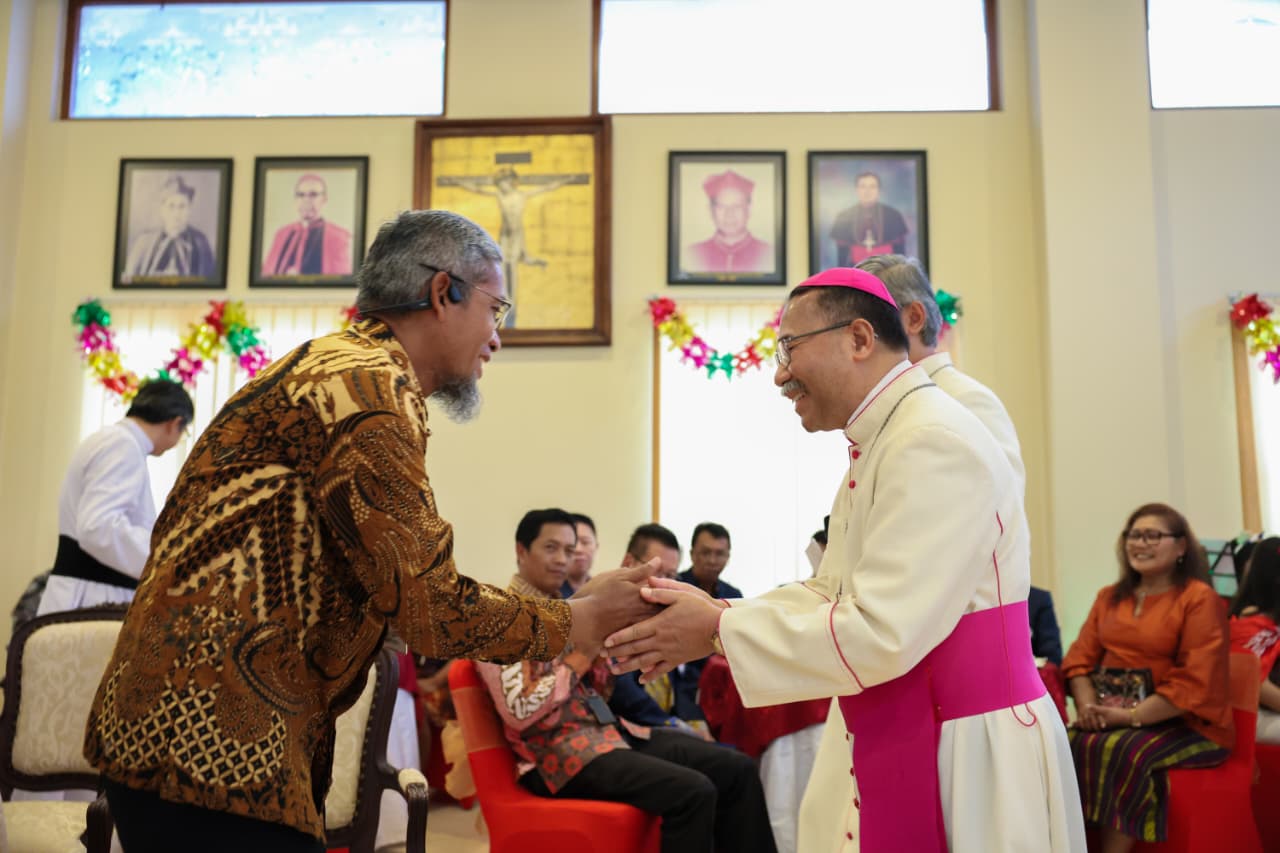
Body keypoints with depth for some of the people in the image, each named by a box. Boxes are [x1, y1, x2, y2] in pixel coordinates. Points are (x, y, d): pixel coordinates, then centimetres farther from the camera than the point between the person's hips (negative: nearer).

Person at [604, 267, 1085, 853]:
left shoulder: (935, 442, -20)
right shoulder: (877, 446, 11)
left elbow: (881, 633, -25)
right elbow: (831, 595, 12)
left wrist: (719, 632, -17)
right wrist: (716, 615, -2)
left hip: (972, 759, -8)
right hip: (900, 746, 8)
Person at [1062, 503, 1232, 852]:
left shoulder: (1199, 599, -5)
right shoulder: (1109, 597, 15)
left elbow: (1195, 683, -13)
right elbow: (1080, 657, 11)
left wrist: (1131, 716, -18)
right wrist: (1087, 705, -10)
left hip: (1182, 724, -5)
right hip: (1110, 718, 5)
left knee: (1124, 752, -33)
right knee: (1068, 744, -24)